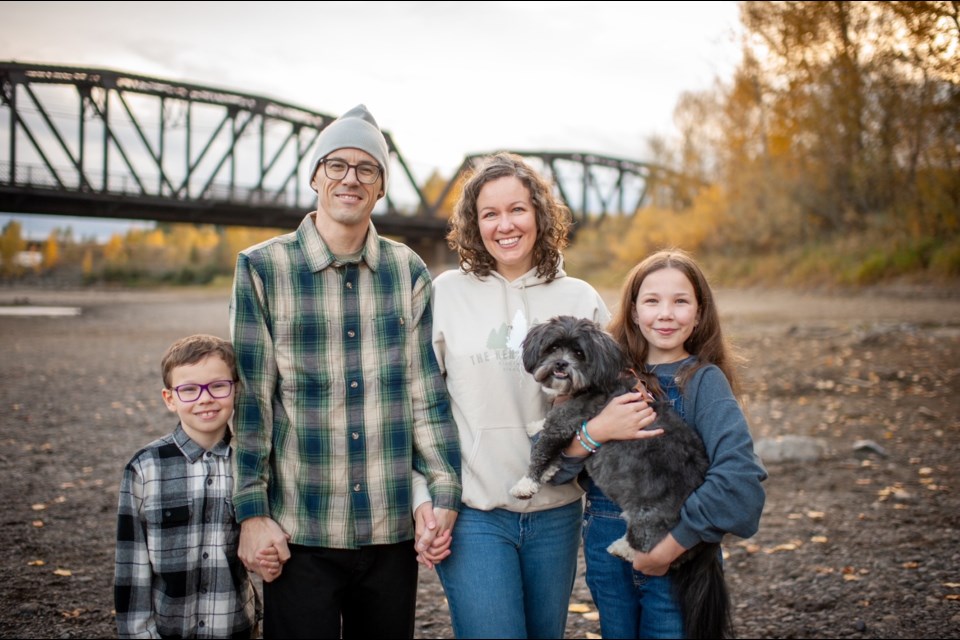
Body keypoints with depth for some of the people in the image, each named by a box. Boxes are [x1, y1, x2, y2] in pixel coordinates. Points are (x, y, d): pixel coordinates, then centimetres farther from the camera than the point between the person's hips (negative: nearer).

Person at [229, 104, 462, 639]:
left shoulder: (408, 271, 5)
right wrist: (252, 513, -6)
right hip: (299, 534, -2)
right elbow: (251, 399, -4)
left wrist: (445, 493, -1)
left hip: (393, 532, 2)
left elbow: (427, 390, 5)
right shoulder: (263, 268, -2)